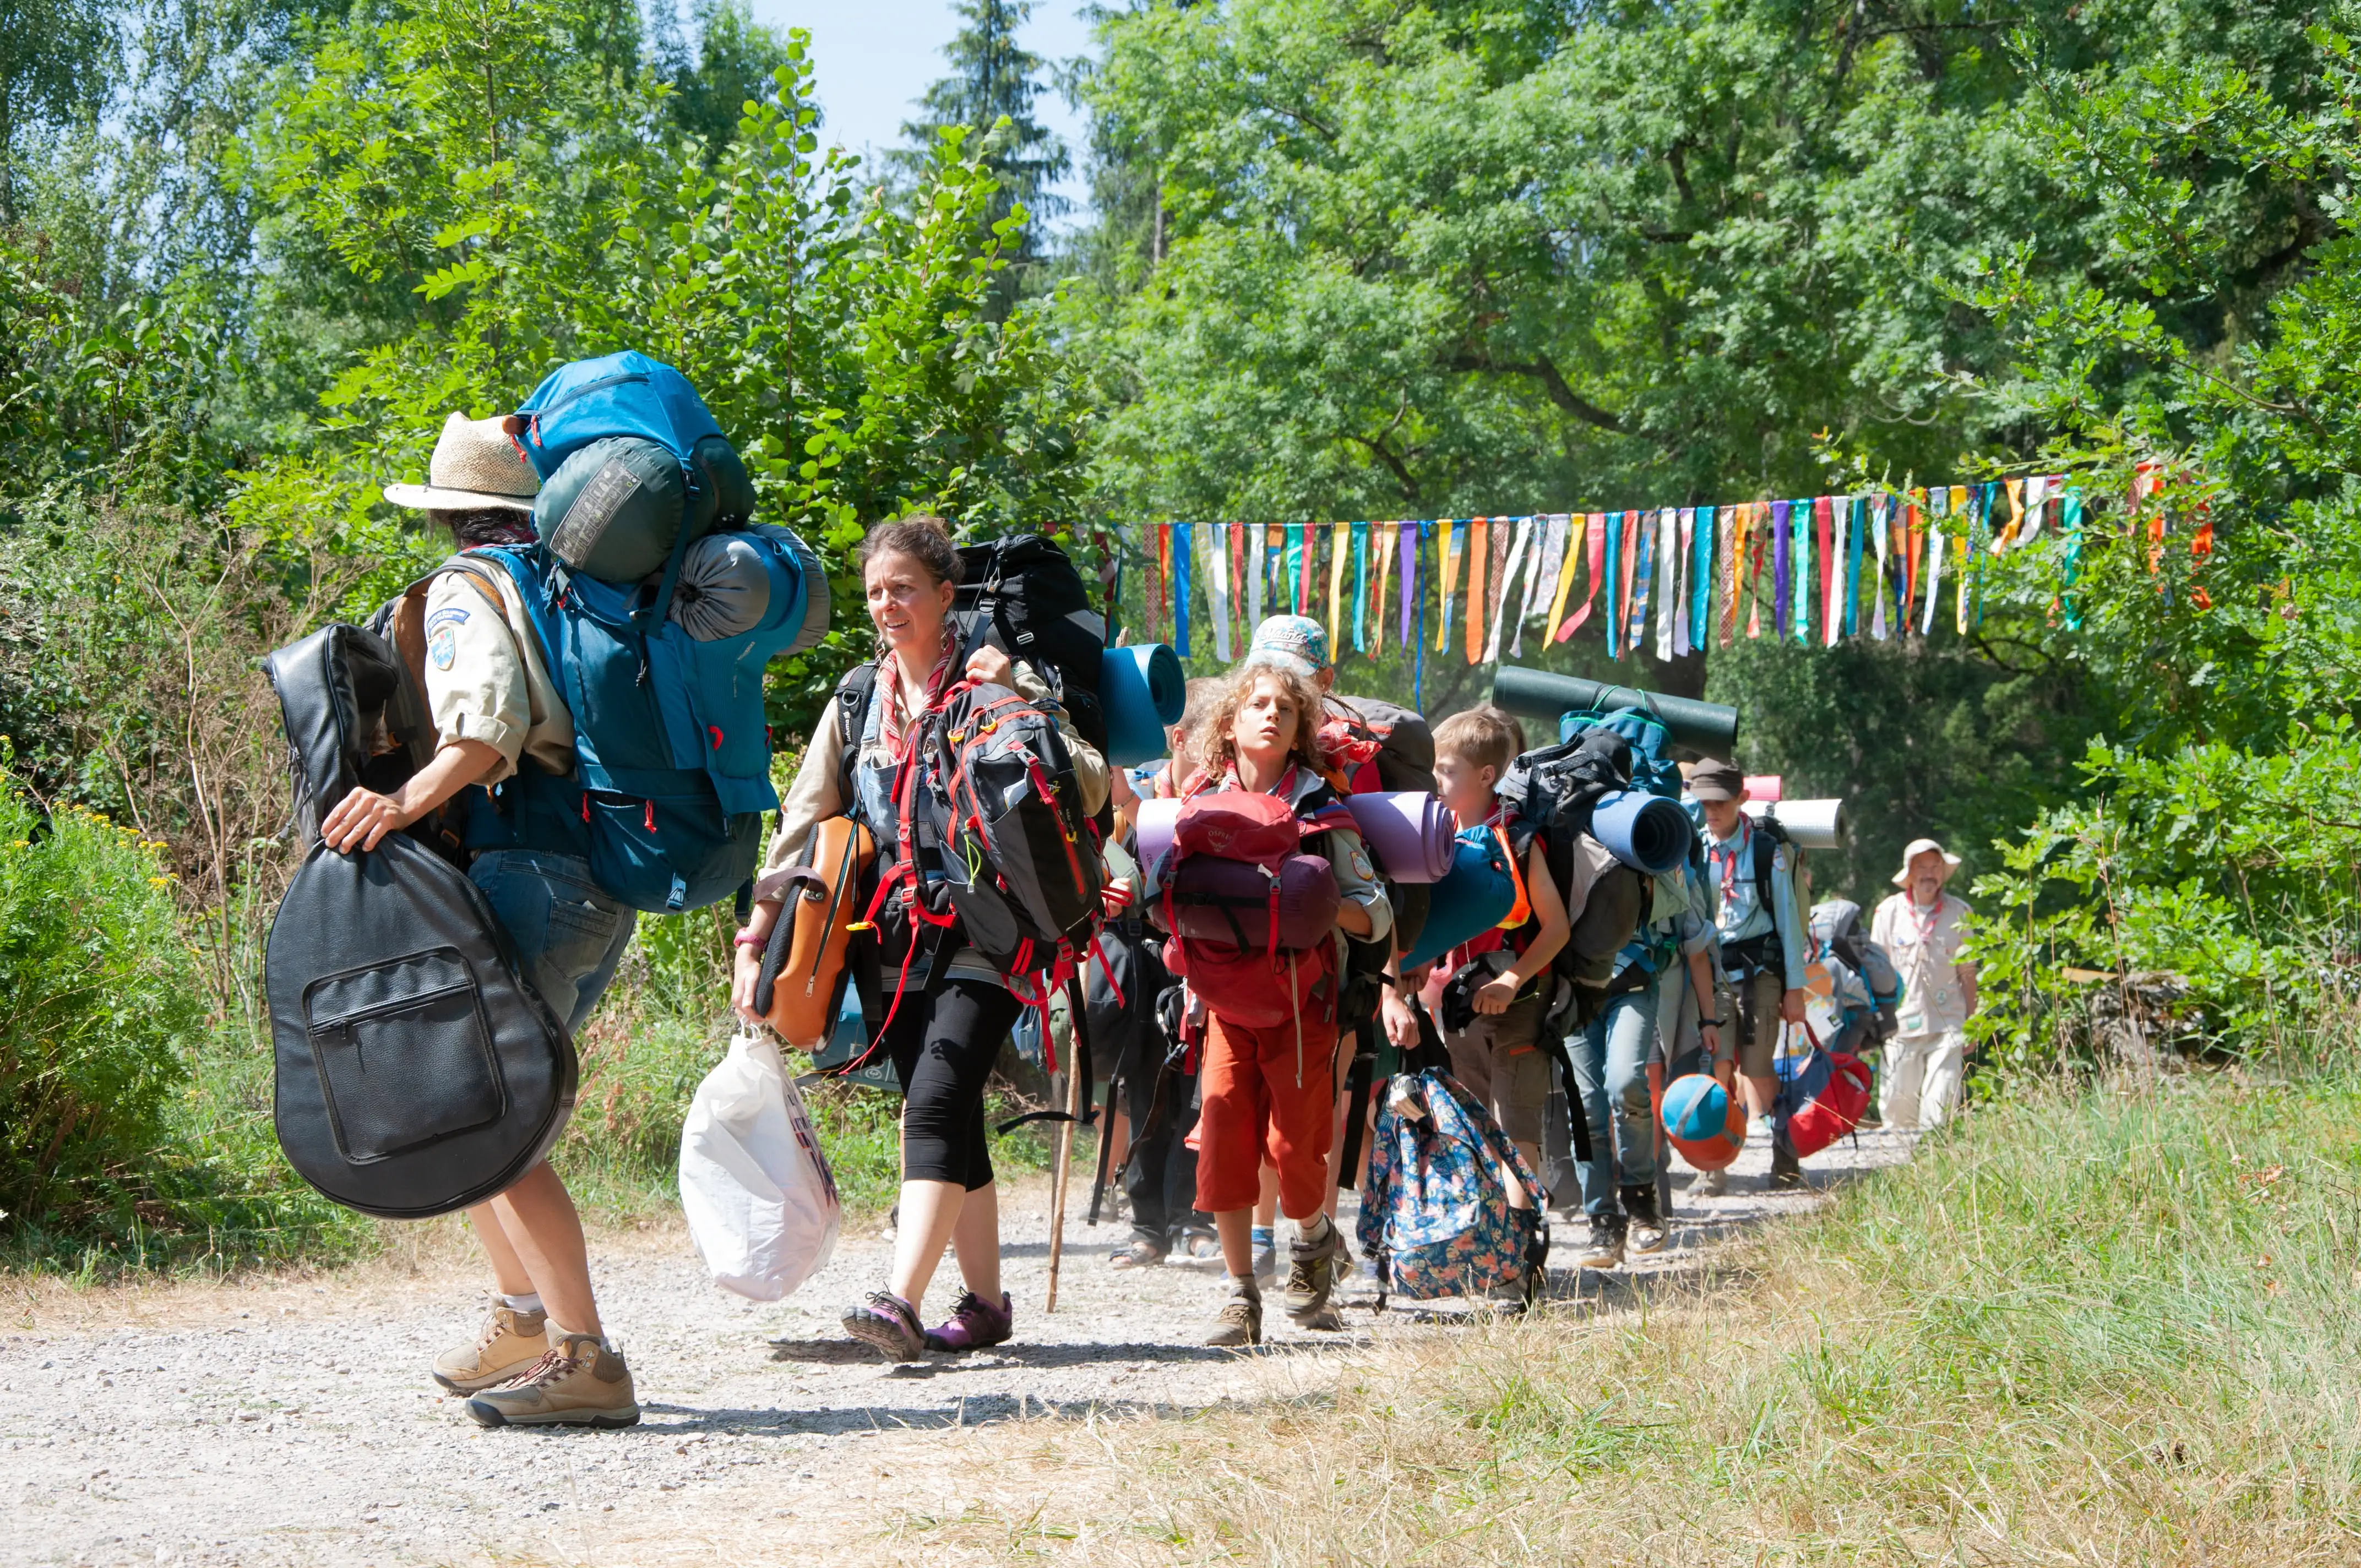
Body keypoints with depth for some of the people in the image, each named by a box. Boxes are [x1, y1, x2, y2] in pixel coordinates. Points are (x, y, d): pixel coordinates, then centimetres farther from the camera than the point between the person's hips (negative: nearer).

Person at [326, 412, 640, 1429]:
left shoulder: (465, 591, -4)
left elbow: (493, 717, -22)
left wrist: (409, 801, -33)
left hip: (535, 875, -9)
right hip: (609, 883, 9)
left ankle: (584, 1359, -17)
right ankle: (523, 1316, 24)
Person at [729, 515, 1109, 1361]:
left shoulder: (998, 679, -1)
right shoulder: (858, 702, 13)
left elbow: (1091, 790, -8)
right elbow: (803, 825, 12)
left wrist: (1018, 708, -20)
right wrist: (755, 938, 3)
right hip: (899, 941, 5)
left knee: (937, 1107, -19)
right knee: (950, 1124, 7)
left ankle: (900, 1301, -29)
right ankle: (985, 1301, 17)